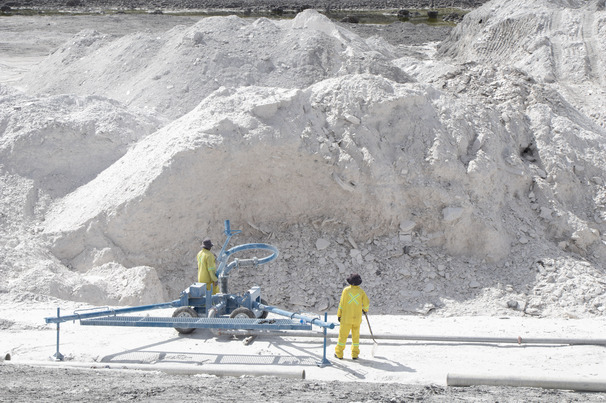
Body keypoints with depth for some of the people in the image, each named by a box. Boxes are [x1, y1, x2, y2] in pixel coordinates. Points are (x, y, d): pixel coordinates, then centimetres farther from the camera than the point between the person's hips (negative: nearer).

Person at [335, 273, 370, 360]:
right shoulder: (361, 291, -1)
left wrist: (339, 315, 3)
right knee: (356, 335, 11)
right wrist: (365, 309, 20)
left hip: (346, 317, -2)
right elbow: (366, 303, -2)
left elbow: (341, 303, -4)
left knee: (343, 335, 4)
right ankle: (355, 354, 11)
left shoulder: (346, 290, -5)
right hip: (357, 317, 2)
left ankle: (339, 353, 7)